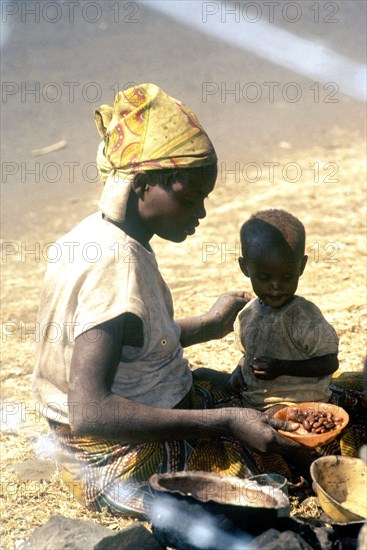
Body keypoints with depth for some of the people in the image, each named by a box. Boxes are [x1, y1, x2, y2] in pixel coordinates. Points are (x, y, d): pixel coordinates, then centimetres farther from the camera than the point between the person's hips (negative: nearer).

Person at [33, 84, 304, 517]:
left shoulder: (100, 236, 1)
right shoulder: (114, 264, -27)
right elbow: (89, 412, -34)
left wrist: (208, 325, 23)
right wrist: (224, 422, -33)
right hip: (126, 463, -10)